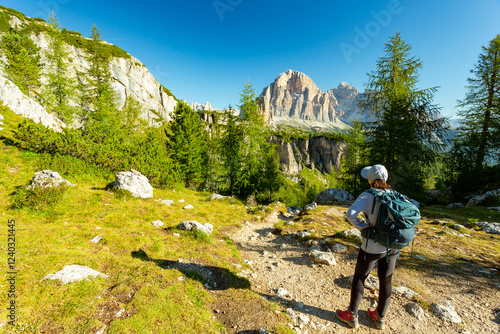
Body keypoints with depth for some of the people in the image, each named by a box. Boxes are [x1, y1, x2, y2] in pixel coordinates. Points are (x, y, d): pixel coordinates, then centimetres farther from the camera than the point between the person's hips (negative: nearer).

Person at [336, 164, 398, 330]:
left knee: (359, 277, 14)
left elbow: (351, 213, -33)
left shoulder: (367, 196, -20)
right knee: (385, 280, 19)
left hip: (373, 248, -5)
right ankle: (380, 317, 40)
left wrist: (362, 226, -17)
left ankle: (352, 316, 29)